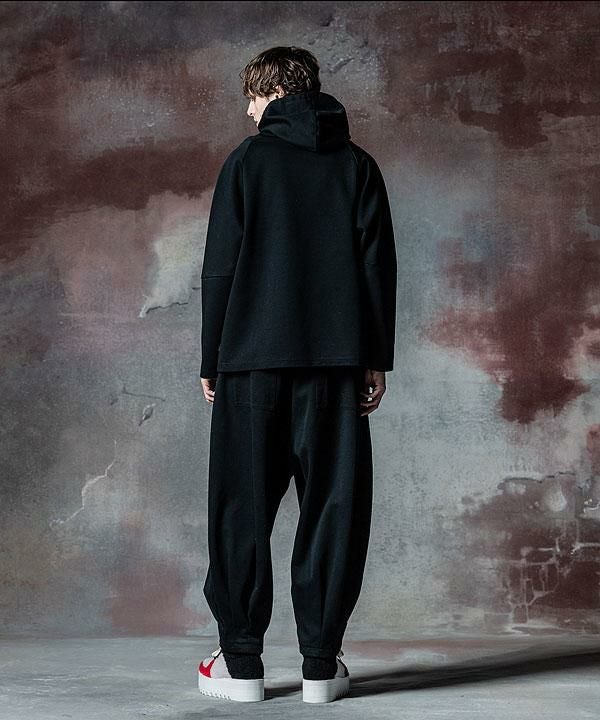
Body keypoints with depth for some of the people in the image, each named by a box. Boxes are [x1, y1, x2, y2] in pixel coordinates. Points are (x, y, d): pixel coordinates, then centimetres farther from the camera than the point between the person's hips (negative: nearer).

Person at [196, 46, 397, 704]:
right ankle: (321, 664, 5)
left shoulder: (248, 161, 3)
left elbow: (219, 267, 0)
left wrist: (211, 360, 5)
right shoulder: (357, 165, 10)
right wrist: (377, 358, 8)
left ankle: (241, 662, 6)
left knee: (243, 510, 5)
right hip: (337, 360, 2)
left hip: (252, 361, -2)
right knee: (333, 508, 5)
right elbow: (380, 263, 6)